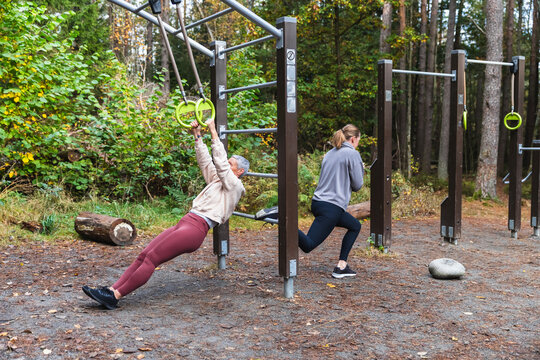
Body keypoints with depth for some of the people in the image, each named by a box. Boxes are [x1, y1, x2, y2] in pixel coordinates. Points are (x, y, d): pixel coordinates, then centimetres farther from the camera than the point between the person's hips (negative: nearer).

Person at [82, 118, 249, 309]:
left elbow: (220, 162, -6)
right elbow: (205, 161, 27)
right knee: (143, 256, -4)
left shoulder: (234, 185, 2)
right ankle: (111, 289, -9)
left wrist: (214, 132, -2)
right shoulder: (217, 180, 26)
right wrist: (197, 135, 25)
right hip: (183, 223, 9)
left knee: (152, 258, -18)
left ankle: (114, 297, -20)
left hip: (196, 229, -9)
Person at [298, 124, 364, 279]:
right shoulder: (353, 154, -5)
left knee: (355, 226, 22)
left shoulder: (330, 154, 18)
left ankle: (341, 266, 16)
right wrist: (360, 168, 16)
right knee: (308, 245, -10)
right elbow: (357, 185, -2)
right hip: (331, 207, -9)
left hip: (318, 202, 9)